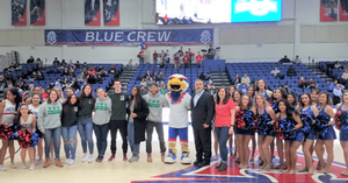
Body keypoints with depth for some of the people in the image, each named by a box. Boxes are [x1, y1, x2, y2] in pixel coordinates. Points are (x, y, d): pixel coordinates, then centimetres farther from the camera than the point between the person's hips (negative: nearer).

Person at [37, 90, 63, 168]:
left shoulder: (59, 104, 5)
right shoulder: (44, 105, -3)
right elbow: (40, 117, -3)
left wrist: (61, 123, 5)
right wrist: (41, 128, -6)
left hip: (57, 127, 2)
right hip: (47, 128, -2)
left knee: (57, 143, 2)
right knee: (47, 144, 6)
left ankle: (57, 159, 16)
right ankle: (47, 159, 22)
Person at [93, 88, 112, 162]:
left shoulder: (109, 100, -3)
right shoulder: (96, 100, 3)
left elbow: (112, 111, 0)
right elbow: (94, 109, 15)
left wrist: (109, 118, -5)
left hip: (105, 123, -3)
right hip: (96, 123, 3)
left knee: (104, 139, 2)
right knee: (98, 139, 9)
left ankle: (102, 155, 7)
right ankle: (99, 154, 18)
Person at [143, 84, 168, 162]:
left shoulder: (161, 97, -5)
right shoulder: (146, 97, -4)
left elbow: (169, 104, -3)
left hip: (159, 121, 0)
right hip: (149, 121, 0)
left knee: (161, 138, 4)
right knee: (149, 139, 6)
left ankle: (163, 154, 22)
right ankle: (149, 155, 21)